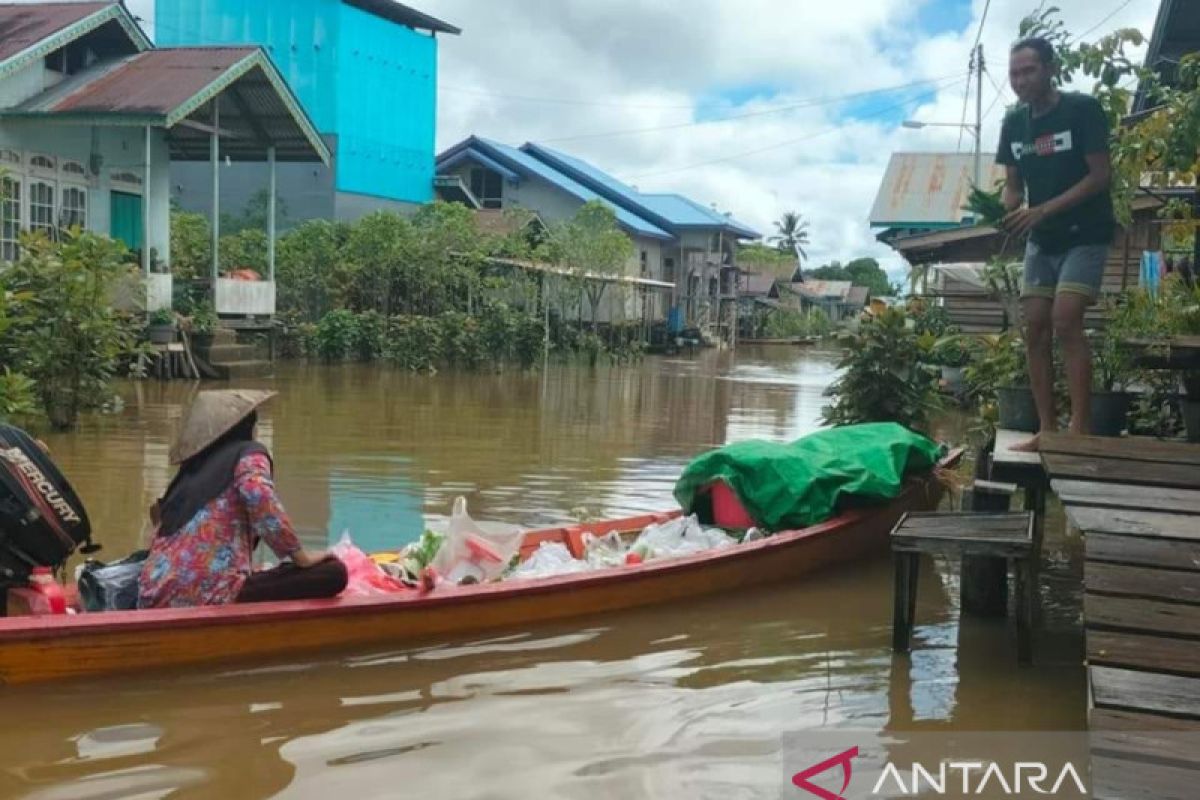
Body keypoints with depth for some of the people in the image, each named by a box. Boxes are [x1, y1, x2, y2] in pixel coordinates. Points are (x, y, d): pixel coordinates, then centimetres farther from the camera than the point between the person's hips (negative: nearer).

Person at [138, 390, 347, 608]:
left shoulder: (190, 470, 25)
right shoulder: (247, 452, 7)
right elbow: (258, 495, -15)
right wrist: (301, 557, -7)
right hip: (207, 596, -7)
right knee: (333, 572, -4)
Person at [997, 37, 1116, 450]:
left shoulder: (1082, 109, -12)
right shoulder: (1014, 122, 5)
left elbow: (1101, 175, -15)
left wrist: (1044, 210, -24)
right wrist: (1003, 211, -14)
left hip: (1085, 235, -6)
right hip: (1042, 240, 6)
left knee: (1065, 321, -20)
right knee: (1035, 328, -1)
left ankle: (1081, 430, -19)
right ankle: (1047, 431, 3)